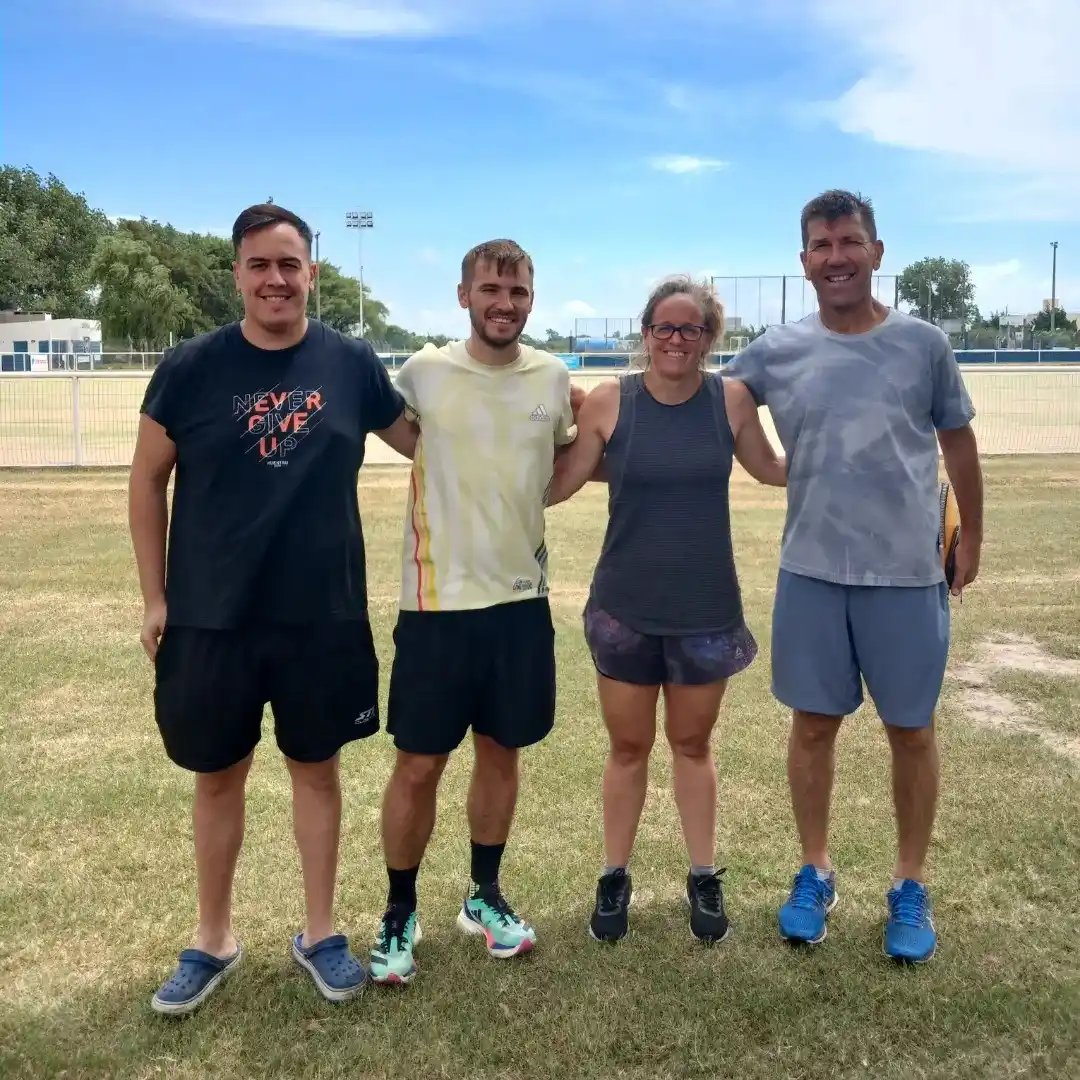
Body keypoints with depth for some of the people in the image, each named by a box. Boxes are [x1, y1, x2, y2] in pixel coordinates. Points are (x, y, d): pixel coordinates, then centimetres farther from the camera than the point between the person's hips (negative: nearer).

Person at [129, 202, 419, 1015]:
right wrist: (155, 596, 1)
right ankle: (214, 940, 32)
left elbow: (422, 442, 13)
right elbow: (148, 481, 2)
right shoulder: (192, 367, -5)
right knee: (218, 775, 13)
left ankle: (320, 933, 31)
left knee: (317, 768, 13)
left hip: (324, 614, 0)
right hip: (211, 616, 0)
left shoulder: (351, 363, -2)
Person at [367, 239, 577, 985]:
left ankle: (484, 895, 35)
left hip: (523, 598, 3)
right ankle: (400, 913, 23)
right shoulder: (424, 372, -6)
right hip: (439, 601, -3)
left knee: (501, 751, 15)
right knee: (420, 763, 3)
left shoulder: (554, 378, 2)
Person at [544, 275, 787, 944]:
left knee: (693, 744, 16)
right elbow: (555, 485, -2)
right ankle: (616, 878, 30)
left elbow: (773, 471, 10)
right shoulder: (609, 402, -8)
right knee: (628, 747, 13)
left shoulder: (732, 399, -5)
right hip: (624, 607, 0)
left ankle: (704, 878, 33)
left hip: (707, 608, 1)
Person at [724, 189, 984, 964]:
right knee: (814, 724, 11)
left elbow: (958, 441, 9)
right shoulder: (775, 352, 1)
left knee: (912, 731, 10)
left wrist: (972, 536, 13)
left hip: (906, 572, -1)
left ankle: (911, 887, 28)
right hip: (811, 572, 1)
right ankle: (816, 873, 30)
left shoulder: (924, 343, -1)